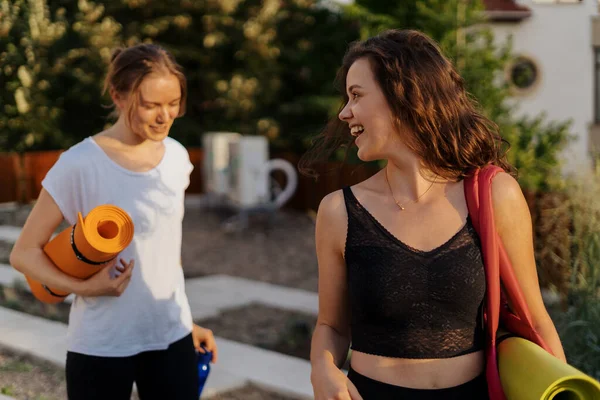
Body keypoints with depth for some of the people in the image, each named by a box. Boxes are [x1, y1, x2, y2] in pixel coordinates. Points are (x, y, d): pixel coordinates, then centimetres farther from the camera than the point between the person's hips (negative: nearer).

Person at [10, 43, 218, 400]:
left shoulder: (177, 157, 1)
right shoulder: (80, 165, -15)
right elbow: (25, 252, -10)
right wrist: (82, 287, -25)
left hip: (171, 337, 5)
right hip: (101, 347, -4)